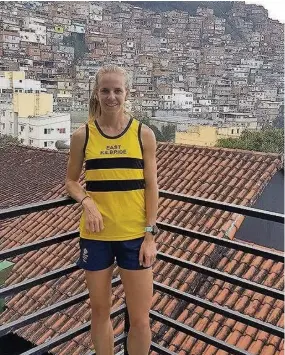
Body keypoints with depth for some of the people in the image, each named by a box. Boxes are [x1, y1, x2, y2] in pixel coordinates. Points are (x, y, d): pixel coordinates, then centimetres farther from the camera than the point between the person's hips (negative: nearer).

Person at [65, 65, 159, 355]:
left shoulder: (143, 134, -3)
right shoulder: (82, 136, -1)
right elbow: (71, 181, 7)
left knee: (140, 319, 6)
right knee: (100, 312, 16)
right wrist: (86, 201, -13)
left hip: (134, 235, -1)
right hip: (96, 235, 1)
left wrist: (150, 235, -6)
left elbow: (151, 186, -1)